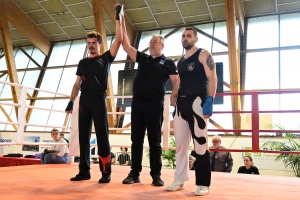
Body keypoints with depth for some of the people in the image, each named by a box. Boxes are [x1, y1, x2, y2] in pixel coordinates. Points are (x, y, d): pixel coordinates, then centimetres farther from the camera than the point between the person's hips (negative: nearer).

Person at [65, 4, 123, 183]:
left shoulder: (106, 58, 6)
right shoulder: (83, 62, 18)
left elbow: (119, 40, -4)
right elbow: (77, 84, 15)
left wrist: (118, 18, -6)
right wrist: (71, 101, 6)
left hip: (99, 100, -5)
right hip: (84, 101, 5)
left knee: (102, 136, -5)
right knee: (84, 136, 4)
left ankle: (106, 172, -2)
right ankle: (84, 171, 10)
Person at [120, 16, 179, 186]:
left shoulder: (168, 63, 5)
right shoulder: (143, 58, 16)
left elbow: (177, 82, -2)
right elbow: (126, 46, 12)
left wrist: (174, 95, -21)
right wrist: (122, 25, 7)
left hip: (155, 105, -4)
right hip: (137, 103, 5)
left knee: (155, 141, 1)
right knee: (136, 139, 6)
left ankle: (156, 175, 8)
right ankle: (135, 173, 13)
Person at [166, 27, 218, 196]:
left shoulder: (204, 55, 1)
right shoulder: (180, 61, 21)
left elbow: (212, 78, -8)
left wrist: (209, 101, -19)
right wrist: (175, 104, 15)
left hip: (197, 102, -7)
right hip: (181, 104, 7)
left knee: (201, 144, -6)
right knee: (180, 144, 7)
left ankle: (204, 184, 2)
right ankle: (180, 180, 16)